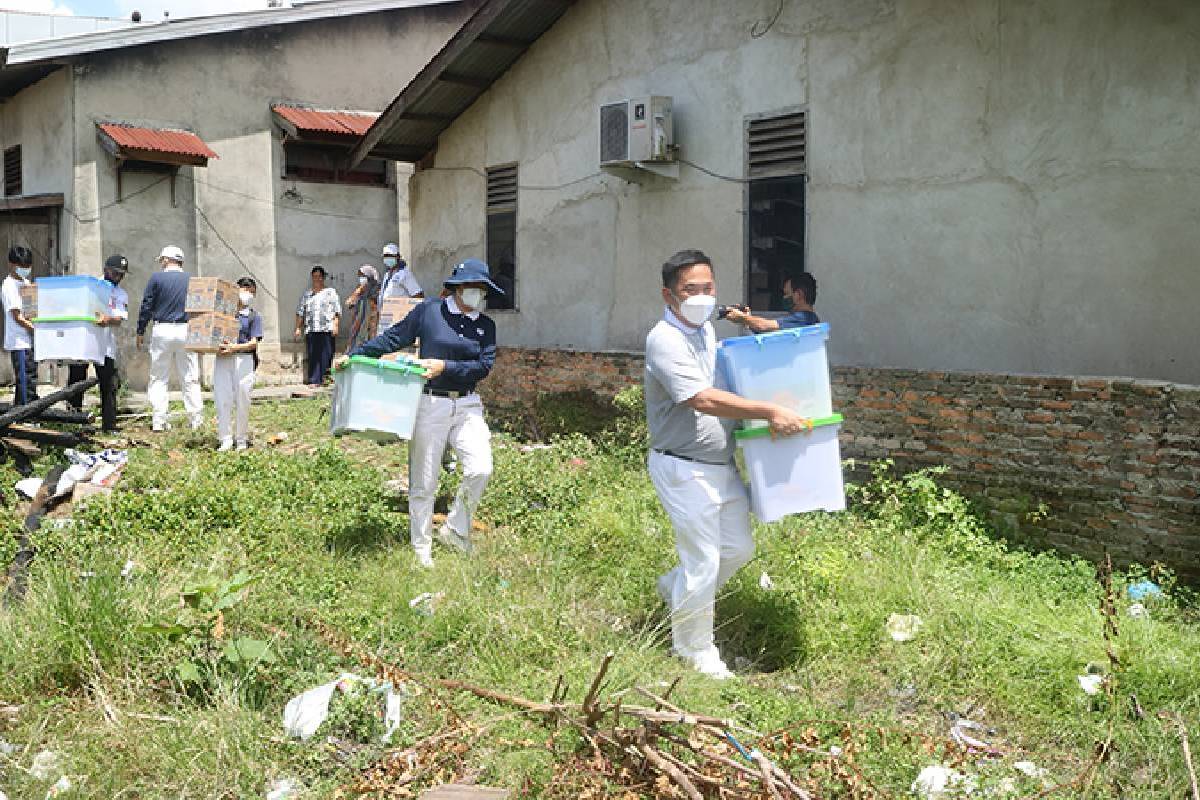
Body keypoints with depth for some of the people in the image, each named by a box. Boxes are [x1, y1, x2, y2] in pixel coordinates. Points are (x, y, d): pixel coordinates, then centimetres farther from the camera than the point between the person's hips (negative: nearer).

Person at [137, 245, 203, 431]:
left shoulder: (157, 278, -1)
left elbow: (146, 306, -1)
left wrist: (140, 332, 5)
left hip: (162, 331, -2)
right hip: (186, 330, 2)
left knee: (159, 378, 5)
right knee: (190, 378, 6)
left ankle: (158, 421, 3)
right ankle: (196, 419, 5)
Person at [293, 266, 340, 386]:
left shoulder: (331, 292, 10)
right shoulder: (307, 294, 19)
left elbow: (337, 311, 3)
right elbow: (300, 312, 18)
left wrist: (335, 325, -9)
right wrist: (298, 328, 9)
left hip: (327, 329, -2)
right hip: (310, 330, 3)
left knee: (326, 355, -6)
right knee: (312, 356, -2)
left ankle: (326, 376, 1)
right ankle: (314, 380, -2)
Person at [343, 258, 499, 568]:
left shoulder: (486, 325, 7)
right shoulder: (430, 310, -2)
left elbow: (485, 365, -4)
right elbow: (393, 338, 1)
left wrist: (446, 367, -16)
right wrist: (354, 355, -3)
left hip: (467, 406, 3)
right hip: (430, 404, -3)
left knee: (480, 470, -13)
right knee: (423, 482, 3)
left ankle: (455, 530, 11)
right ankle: (421, 549, 19)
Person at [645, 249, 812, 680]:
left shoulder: (706, 330, 10)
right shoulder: (665, 341, -19)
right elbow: (703, 400, -28)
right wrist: (769, 412, -29)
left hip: (722, 464, 9)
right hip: (684, 469, -9)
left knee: (738, 548, 19)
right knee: (703, 561, 1)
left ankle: (675, 587, 41)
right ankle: (694, 649, 21)